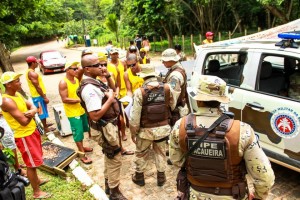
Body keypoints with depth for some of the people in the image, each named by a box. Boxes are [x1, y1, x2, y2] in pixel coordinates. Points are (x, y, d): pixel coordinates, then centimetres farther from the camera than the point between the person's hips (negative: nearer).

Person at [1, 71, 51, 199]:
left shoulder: (17, 94, 4)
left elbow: (33, 106, 5)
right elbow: (24, 121, -28)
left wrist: (32, 111, -19)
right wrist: (30, 113, -8)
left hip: (32, 131, 9)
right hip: (24, 136, -9)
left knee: (34, 160, 24)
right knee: (32, 163, 3)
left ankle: (36, 180, 45)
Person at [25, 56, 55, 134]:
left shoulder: (29, 72, 9)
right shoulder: (33, 74, -24)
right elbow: (37, 87, -24)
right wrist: (45, 97, -19)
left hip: (36, 95, 10)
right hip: (38, 96, -10)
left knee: (42, 111, 22)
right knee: (42, 112, 1)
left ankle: (45, 124, 36)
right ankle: (46, 128, 12)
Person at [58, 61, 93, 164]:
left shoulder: (77, 80, 7)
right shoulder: (63, 83, -17)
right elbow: (64, 99, -21)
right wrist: (79, 100, -23)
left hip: (81, 110, 8)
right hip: (72, 112, -8)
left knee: (82, 130, 20)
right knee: (78, 133, -2)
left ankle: (81, 147, 40)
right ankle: (83, 155, 8)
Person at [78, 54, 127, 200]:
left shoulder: (95, 82, 5)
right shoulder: (89, 88, -26)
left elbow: (113, 88, 21)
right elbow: (94, 116, -32)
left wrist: (108, 76, 3)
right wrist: (110, 99, -22)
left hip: (111, 124, 10)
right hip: (107, 127, -10)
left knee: (109, 157, 23)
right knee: (115, 159, 3)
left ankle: (108, 185, 42)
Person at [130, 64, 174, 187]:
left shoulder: (139, 92, -18)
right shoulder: (167, 88, -8)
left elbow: (135, 115, -15)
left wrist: (133, 131, -3)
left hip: (145, 130, -2)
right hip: (162, 128, 3)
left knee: (141, 154, 19)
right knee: (160, 153, 21)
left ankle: (139, 177, 36)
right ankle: (161, 177, 35)